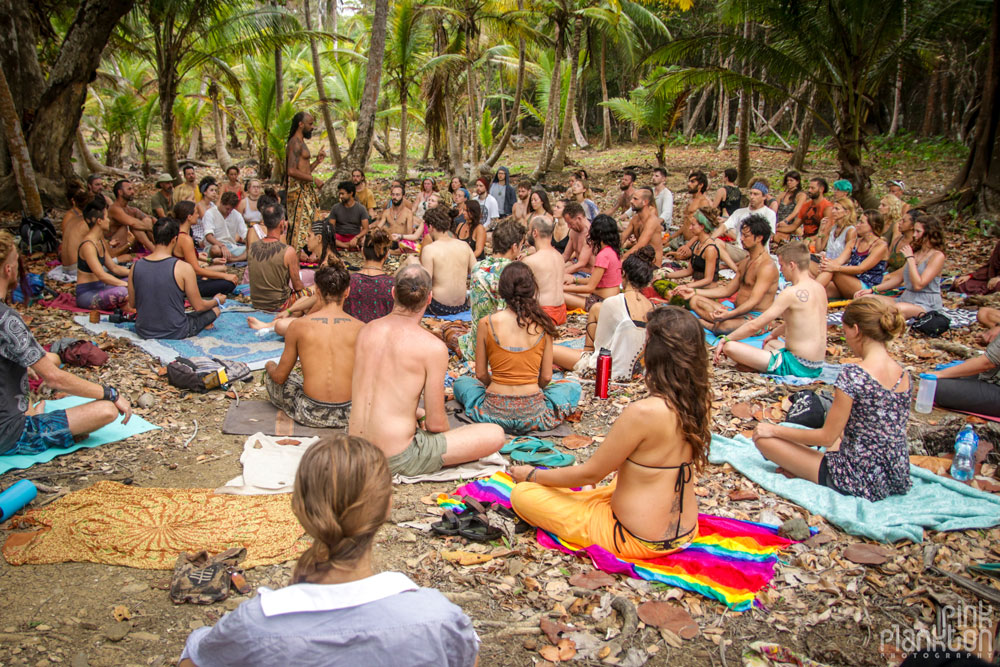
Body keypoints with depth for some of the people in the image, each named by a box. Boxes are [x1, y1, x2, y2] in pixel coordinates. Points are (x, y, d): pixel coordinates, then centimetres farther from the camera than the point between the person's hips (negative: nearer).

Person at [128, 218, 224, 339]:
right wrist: (217, 301, 9)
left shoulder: (135, 267, -8)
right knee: (215, 309, 16)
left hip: (144, 332, 4)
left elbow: (132, 304, 3)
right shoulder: (183, 268, -21)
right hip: (175, 333, -4)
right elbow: (198, 306, -12)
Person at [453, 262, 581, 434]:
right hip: (533, 415, -2)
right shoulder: (542, 324, -6)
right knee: (573, 387, 28)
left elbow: (481, 374, 0)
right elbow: (546, 377, -1)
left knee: (461, 382, 32)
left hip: (494, 412, 2)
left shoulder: (486, 323, -8)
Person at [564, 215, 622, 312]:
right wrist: (575, 279, 15)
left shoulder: (603, 255, -21)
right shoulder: (613, 251, 8)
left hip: (604, 301, -10)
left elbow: (590, 287, -17)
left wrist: (565, 288, -9)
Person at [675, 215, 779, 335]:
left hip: (756, 318, -10)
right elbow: (728, 290, 19)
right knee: (695, 300, 1)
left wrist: (730, 314, -43)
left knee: (725, 325, -40)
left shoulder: (767, 266, -16)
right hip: (737, 312, 10)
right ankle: (719, 322, -22)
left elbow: (754, 301, -26)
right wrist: (694, 291, 12)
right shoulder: (746, 262, 16)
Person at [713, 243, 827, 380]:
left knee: (729, 347, -15)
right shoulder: (820, 288, 7)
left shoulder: (792, 292, -18)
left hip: (797, 366, -10)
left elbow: (755, 325, -15)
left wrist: (725, 339, -4)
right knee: (770, 343, 40)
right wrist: (774, 333, 36)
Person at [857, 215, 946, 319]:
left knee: (899, 308, -43)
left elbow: (918, 285, -19)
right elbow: (899, 278, 21)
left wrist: (910, 258, -12)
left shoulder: (938, 256, -9)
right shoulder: (916, 252, 16)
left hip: (927, 305, -8)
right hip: (906, 298, 8)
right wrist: (872, 289, 12)